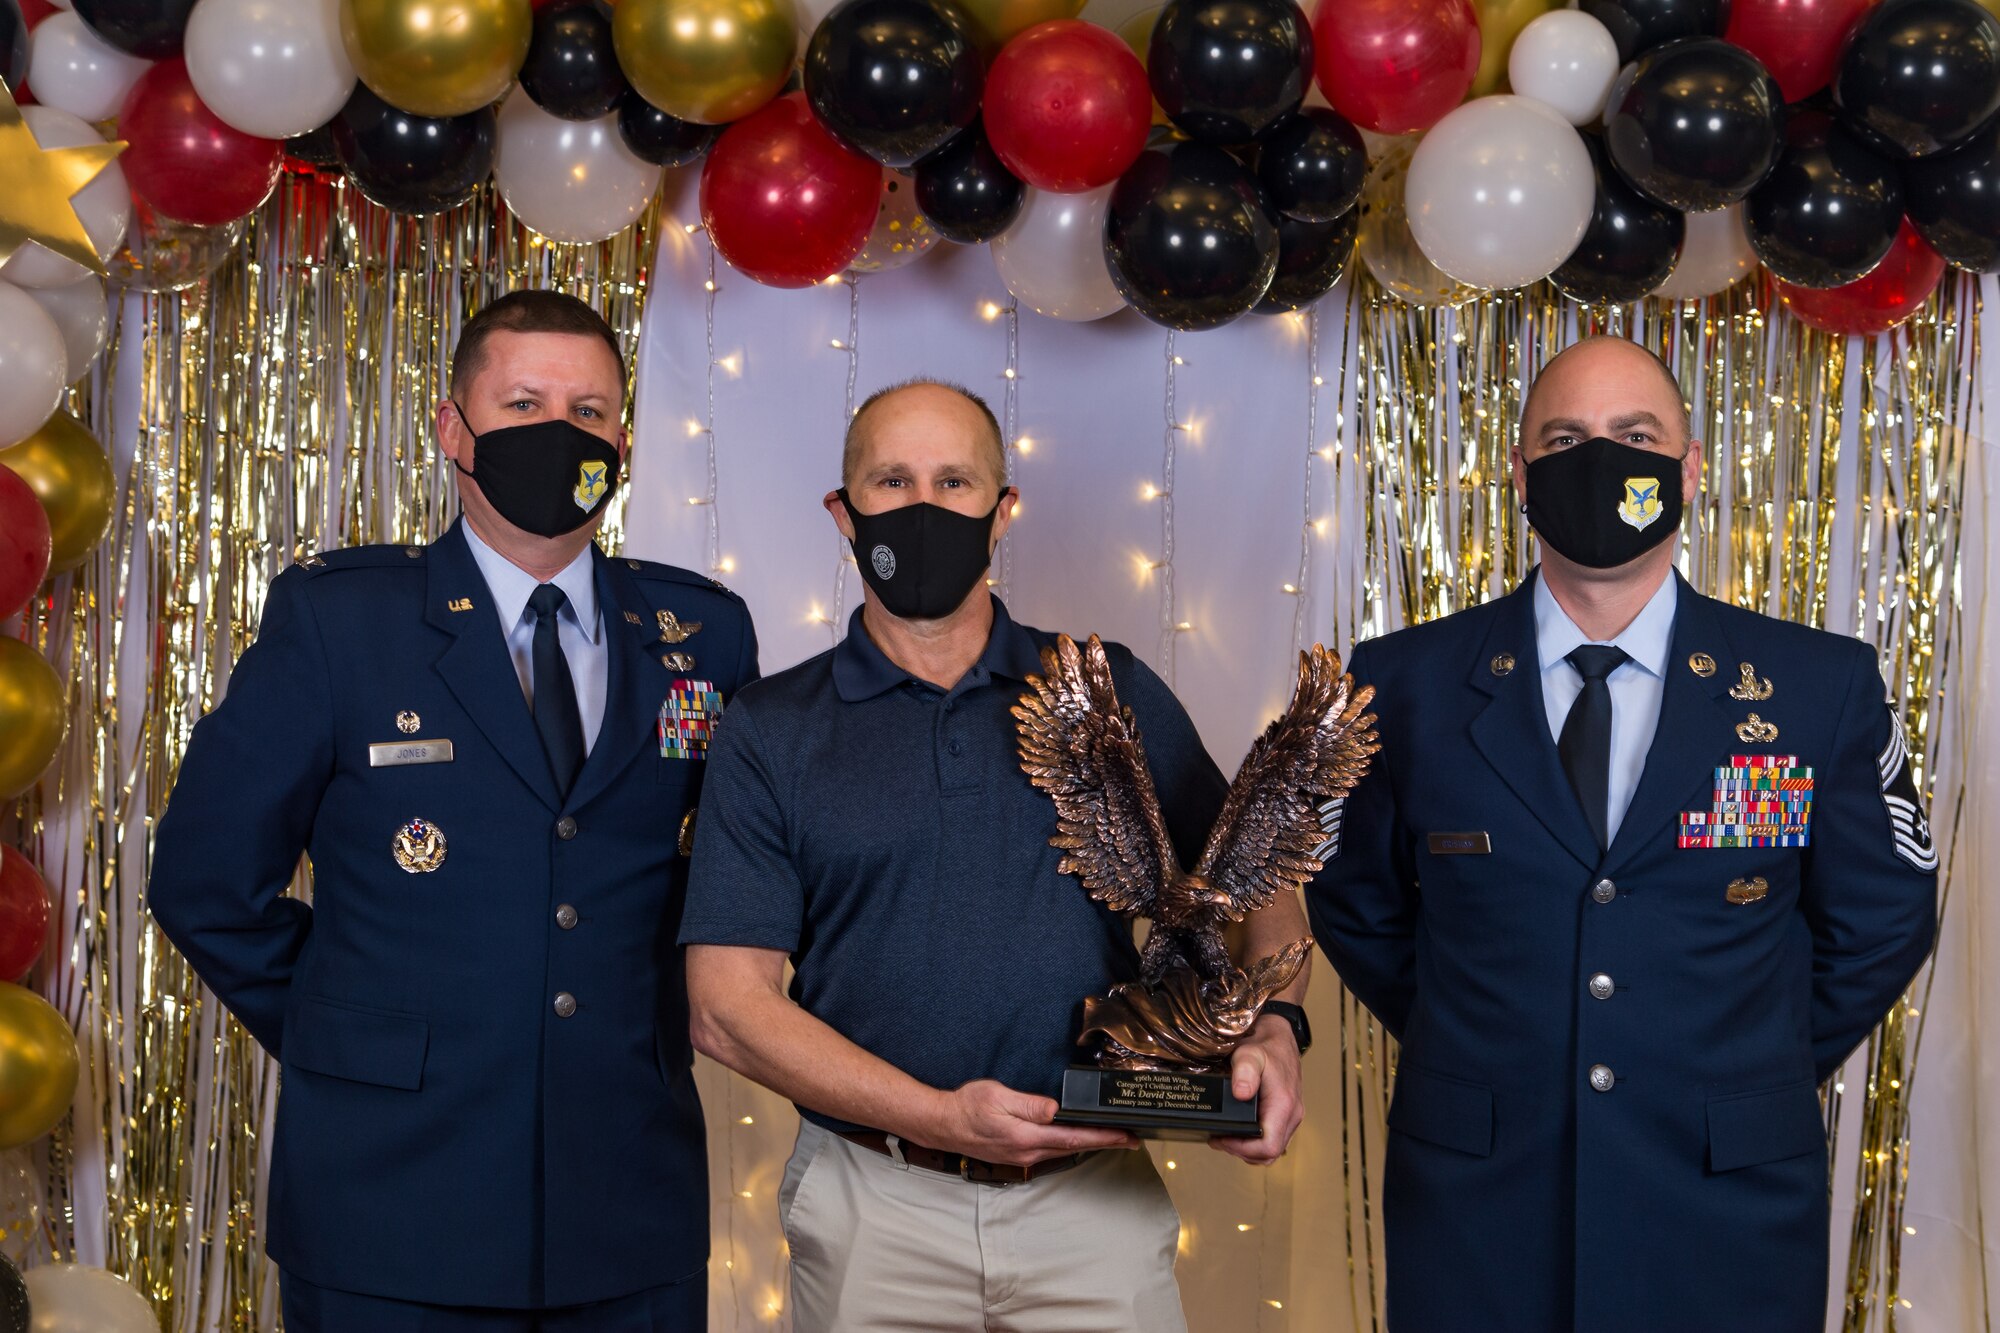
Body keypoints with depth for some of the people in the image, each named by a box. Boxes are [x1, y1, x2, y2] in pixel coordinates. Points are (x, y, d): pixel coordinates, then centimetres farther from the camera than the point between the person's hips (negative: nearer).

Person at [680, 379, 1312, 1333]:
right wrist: (937, 1117, -17)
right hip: (875, 1212, -1)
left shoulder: (1113, 692, 5)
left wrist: (1272, 1032, -13)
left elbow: (1257, 886, 8)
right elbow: (727, 1002, -6)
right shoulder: (771, 731, 1)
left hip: (1096, 1204, 1)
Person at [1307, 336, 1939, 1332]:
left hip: (1729, 1211, 0)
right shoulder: (1404, 684, -2)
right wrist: (1471, 1058, 7)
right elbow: (1356, 905, 9)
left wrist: (1757, 1078, 7)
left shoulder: (1824, 688, -2)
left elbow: (1879, 920, 9)